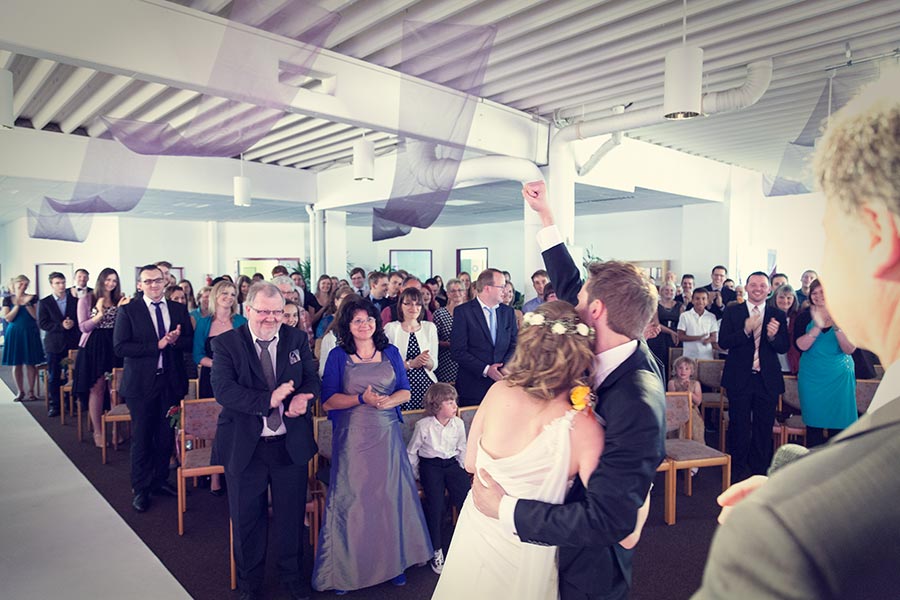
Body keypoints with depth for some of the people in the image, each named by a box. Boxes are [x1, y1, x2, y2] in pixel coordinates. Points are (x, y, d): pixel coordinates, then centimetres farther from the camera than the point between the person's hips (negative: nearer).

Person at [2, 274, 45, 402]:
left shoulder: (32, 298, 3)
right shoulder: (8, 300, 4)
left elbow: (35, 316, -4)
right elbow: (8, 318, -4)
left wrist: (27, 303, -15)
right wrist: (18, 304, -12)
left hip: (30, 333, -1)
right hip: (14, 334, 1)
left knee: (30, 363, -1)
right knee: (16, 364, 3)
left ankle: (31, 391, 7)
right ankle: (20, 391, 13)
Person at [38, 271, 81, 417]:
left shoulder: (75, 300, 7)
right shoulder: (44, 303, 4)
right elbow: (42, 323, -4)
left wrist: (73, 323, -9)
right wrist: (61, 326, -15)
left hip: (73, 343, 1)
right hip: (54, 344, 0)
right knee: (53, 377, 4)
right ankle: (54, 405, 12)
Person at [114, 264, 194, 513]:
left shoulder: (179, 310, 7)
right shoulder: (127, 310, -3)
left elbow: (190, 342, 6)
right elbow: (120, 347, -12)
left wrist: (175, 341, -16)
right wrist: (157, 345, -19)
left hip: (171, 382, 3)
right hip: (141, 383, -3)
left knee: (166, 436, 11)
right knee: (142, 438, 8)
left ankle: (160, 481, 29)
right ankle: (141, 489, 22)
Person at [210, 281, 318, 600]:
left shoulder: (297, 338, 1)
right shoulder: (226, 343, -8)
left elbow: (312, 378, 2)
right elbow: (223, 390, -18)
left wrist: (303, 396, -22)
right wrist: (268, 399, -29)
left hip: (291, 445, 2)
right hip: (244, 447, -2)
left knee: (292, 514, 17)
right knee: (246, 518, 15)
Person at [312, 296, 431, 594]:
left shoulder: (390, 353, 8)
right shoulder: (338, 356, 0)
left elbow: (405, 391, 7)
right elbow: (328, 400, -5)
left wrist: (387, 400, -14)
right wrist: (362, 399, -19)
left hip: (387, 435, 2)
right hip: (352, 437, -2)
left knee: (390, 495, 6)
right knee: (351, 499, 2)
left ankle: (393, 561, 23)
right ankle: (346, 567, 18)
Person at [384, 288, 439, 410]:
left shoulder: (430, 327, 8)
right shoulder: (391, 328, 0)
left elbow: (434, 364, 7)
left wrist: (426, 362, -13)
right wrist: (410, 363, -15)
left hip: (426, 385, 2)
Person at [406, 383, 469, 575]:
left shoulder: (458, 424, 0)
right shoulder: (424, 425, -10)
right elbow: (411, 452, 1)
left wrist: (462, 471, 7)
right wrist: (416, 475, 2)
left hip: (452, 463, 3)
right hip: (430, 465, -3)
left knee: (467, 498, -17)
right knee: (435, 504, -22)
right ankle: (437, 550, -5)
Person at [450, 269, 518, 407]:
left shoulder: (508, 312, 10)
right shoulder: (463, 311, -5)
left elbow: (514, 345, 10)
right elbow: (458, 351, -10)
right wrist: (485, 369, -15)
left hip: (503, 384, 4)